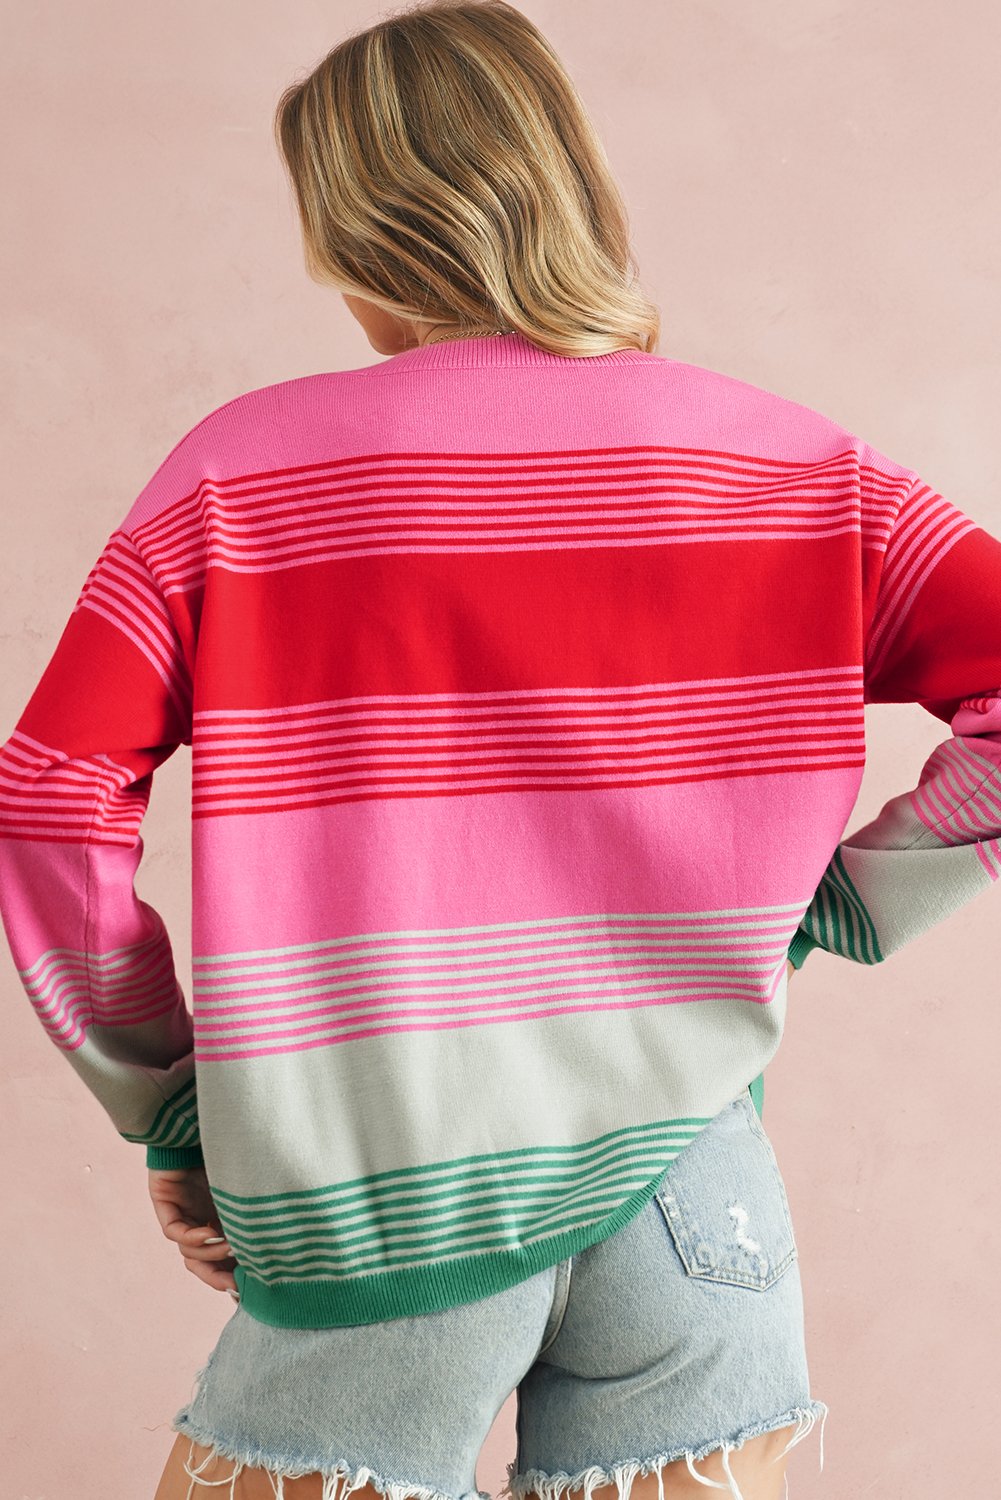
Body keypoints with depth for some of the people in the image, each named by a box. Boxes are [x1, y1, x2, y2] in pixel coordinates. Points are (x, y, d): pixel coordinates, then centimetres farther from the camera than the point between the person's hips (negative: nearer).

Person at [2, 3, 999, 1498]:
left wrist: (169, 1116, 4)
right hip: (686, 1179, 2)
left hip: (376, 1205, -1)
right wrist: (833, 909, 3)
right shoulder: (793, 467, 0)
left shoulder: (235, 474, -4)